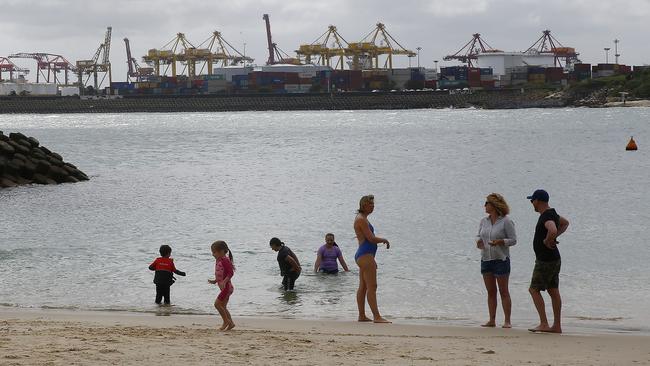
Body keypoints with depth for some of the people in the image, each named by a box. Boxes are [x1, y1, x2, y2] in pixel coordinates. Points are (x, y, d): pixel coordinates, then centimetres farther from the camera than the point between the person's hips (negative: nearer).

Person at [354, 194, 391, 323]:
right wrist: (384, 240, -1)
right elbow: (371, 239, -18)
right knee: (372, 286, -13)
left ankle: (362, 316, 14)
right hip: (365, 255, -11)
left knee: (363, 287, 11)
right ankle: (376, 316, -16)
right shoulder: (361, 219, -13)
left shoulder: (362, 218, 19)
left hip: (364, 255, 11)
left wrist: (372, 260, 24)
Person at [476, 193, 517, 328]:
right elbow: (479, 235, 19)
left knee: (503, 291, -3)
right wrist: (478, 241, -3)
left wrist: (500, 242, -22)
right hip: (486, 260, 6)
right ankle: (492, 320, 12)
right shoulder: (484, 221, 9)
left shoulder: (506, 221, -8)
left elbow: (513, 240, -7)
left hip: (501, 260, -6)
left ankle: (507, 321, 1)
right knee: (490, 292, 8)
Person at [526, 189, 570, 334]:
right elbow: (565, 223, 32)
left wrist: (547, 241, -22)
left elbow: (552, 230, -42)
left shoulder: (547, 216, -20)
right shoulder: (551, 213, 12)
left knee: (534, 289, -7)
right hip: (554, 259, 10)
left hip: (545, 261, -10)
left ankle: (543, 324, -11)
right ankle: (557, 326, 12)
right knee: (554, 292, 10)